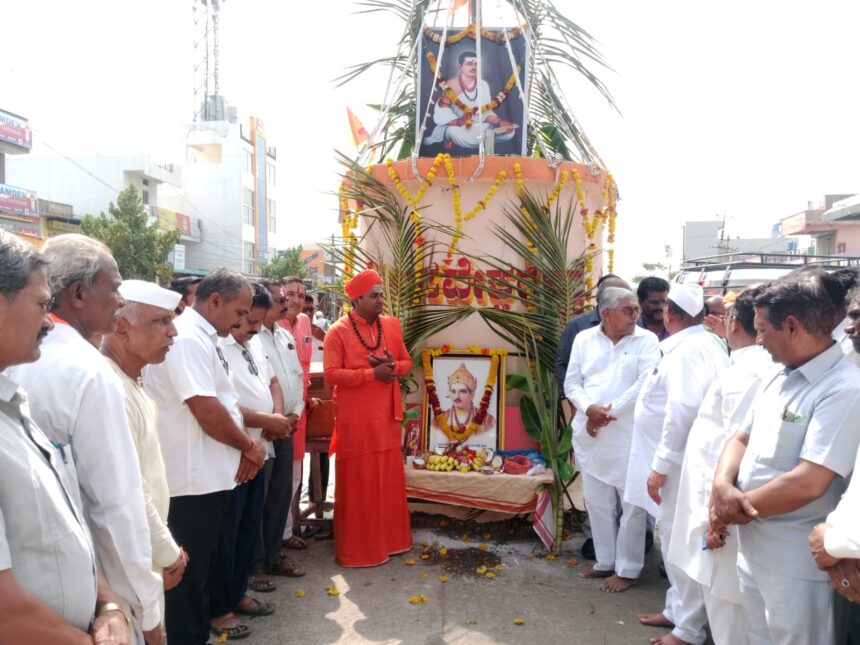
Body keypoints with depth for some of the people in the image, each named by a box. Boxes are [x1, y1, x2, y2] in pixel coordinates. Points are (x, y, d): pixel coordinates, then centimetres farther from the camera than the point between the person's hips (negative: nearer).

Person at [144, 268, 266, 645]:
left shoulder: (204, 338, 12)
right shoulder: (187, 338, -19)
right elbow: (207, 411, -25)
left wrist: (243, 450, 5)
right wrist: (249, 446, -10)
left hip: (209, 475, 10)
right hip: (192, 479, -10)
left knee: (202, 565, 20)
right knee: (190, 571, 4)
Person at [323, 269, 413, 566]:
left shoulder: (392, 325, 7)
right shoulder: (338, 331, -9)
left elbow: (407, 361, 12)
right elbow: (331, 374, -15)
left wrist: (393, 366, -10)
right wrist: (372, 373, -20)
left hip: (386, 415, 5)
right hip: (355, 419, -5)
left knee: (389, 479, 13)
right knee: (357, 482, 5)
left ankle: (390, 538, 30)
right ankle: (357, 546, 19)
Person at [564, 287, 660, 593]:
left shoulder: (647, 340, -3)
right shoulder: (584, 339, 6)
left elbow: (645, 384, -14)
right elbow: (572, 383, 5)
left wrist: (609, 411, -16)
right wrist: (589, 409, -13)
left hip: (628, 435, -4)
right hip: (589, 434, 4)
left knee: (632, 504, 4)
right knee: (596, 502, 14)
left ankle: (627, 569, 20)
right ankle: (605, 561, 31)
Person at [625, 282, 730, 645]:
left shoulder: (686, 351, -19)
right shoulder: (706, 344, 12)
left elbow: (683, 411, -27)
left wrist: (660, 465, -22)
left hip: (680, 464, -10)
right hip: (680, 460, 10)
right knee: (675, 538, 20)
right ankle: (678, 610, 35)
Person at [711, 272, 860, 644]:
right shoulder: (777, 379, 7)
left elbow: (807, 484, -27)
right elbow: (741, 439, 10)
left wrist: (737, 508, -14)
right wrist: (723, 487, -11)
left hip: (795, 562, -8)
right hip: (752, 548, 8)